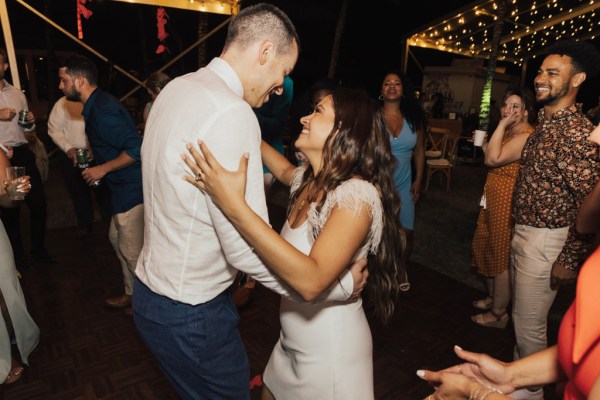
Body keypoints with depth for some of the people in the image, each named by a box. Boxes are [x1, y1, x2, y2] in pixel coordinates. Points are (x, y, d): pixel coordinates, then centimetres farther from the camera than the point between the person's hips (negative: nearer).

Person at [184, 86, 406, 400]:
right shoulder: (307, 180, -3)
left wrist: (234, 205, -41)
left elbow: (311, 279, -39)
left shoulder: (358, 194, -27)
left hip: (330, 354, -6)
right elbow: (284, 169, 22)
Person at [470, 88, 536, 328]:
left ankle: (499, 313, 18)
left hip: (507, 203, -10)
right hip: (494, 200, 10)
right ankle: (492, 297, 38)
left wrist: (502, 124, -24)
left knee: (501, 257, 2)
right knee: (488, 250, 19)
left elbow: (493, 159, -30)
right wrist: (483, 143, 8)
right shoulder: (510, 132, 13)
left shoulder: (526, 136, -19)